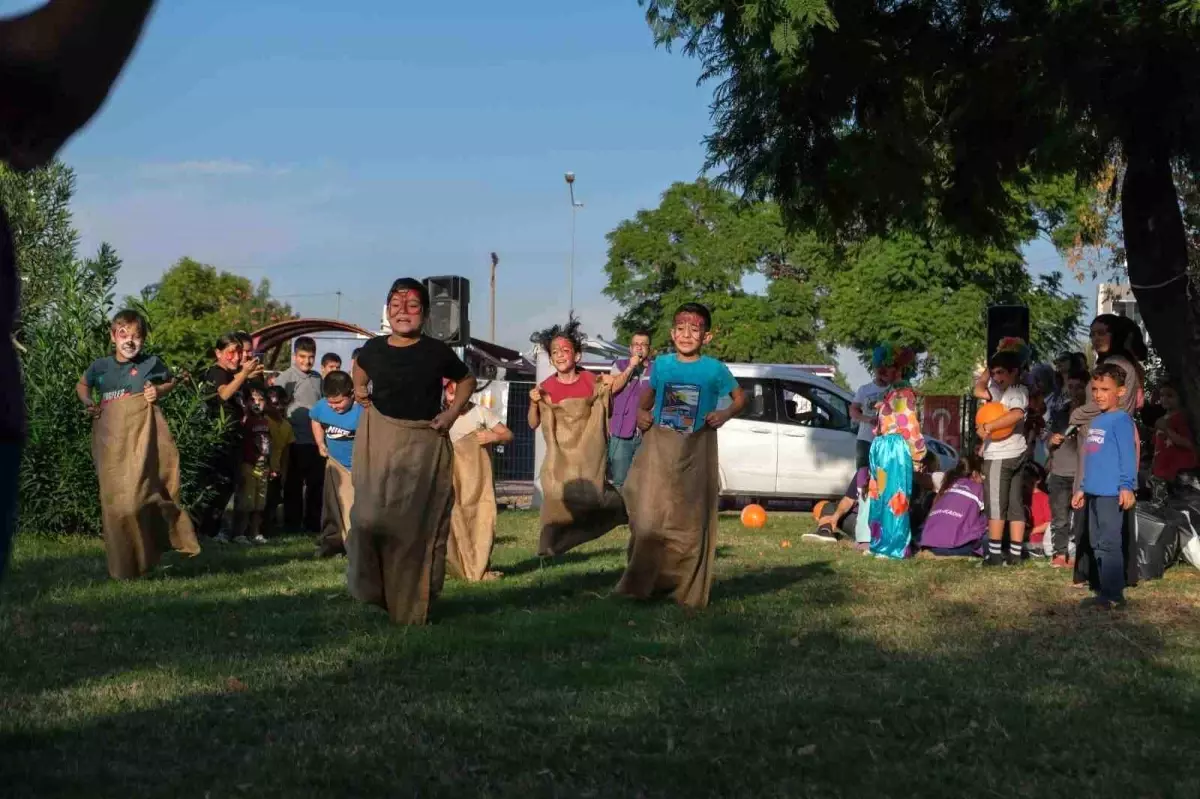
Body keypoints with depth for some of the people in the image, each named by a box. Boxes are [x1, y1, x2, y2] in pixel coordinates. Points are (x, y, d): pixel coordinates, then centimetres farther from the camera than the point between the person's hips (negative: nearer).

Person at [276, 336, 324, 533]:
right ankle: (293, 524, 13)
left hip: (316, 440, 5)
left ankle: (313, 523, 20)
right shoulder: (286, 377, -6)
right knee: (294, 485, 5)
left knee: (317, 483, 10)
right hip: (296, 441, -5)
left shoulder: (317, 378, 11)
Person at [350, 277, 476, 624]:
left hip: (424, 445, -1)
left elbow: (467, 380, 13)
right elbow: (360, 369, 27)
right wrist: (360, 391, 9)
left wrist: (453, 413, 0)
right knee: (373, 517, -2)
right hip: (379, 440, 1)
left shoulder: (437, 352, -4)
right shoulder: (374, 349, 2)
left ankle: (413, 605, 10)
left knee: (419, 523, 1)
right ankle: (372, 592, 15)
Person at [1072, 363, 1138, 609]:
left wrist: (1126, 486, -25)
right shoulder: (1096, 421, 17)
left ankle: (1114, 594, -2)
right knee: (1097, 543, 12)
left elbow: (1127, 455, -17)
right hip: (1095, 493, 9)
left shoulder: (1121, 420, -10)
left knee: (1109, 542, -7)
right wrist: (1083, 488, 24)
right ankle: (1105, 592, 18)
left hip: (1112, 493, -9)